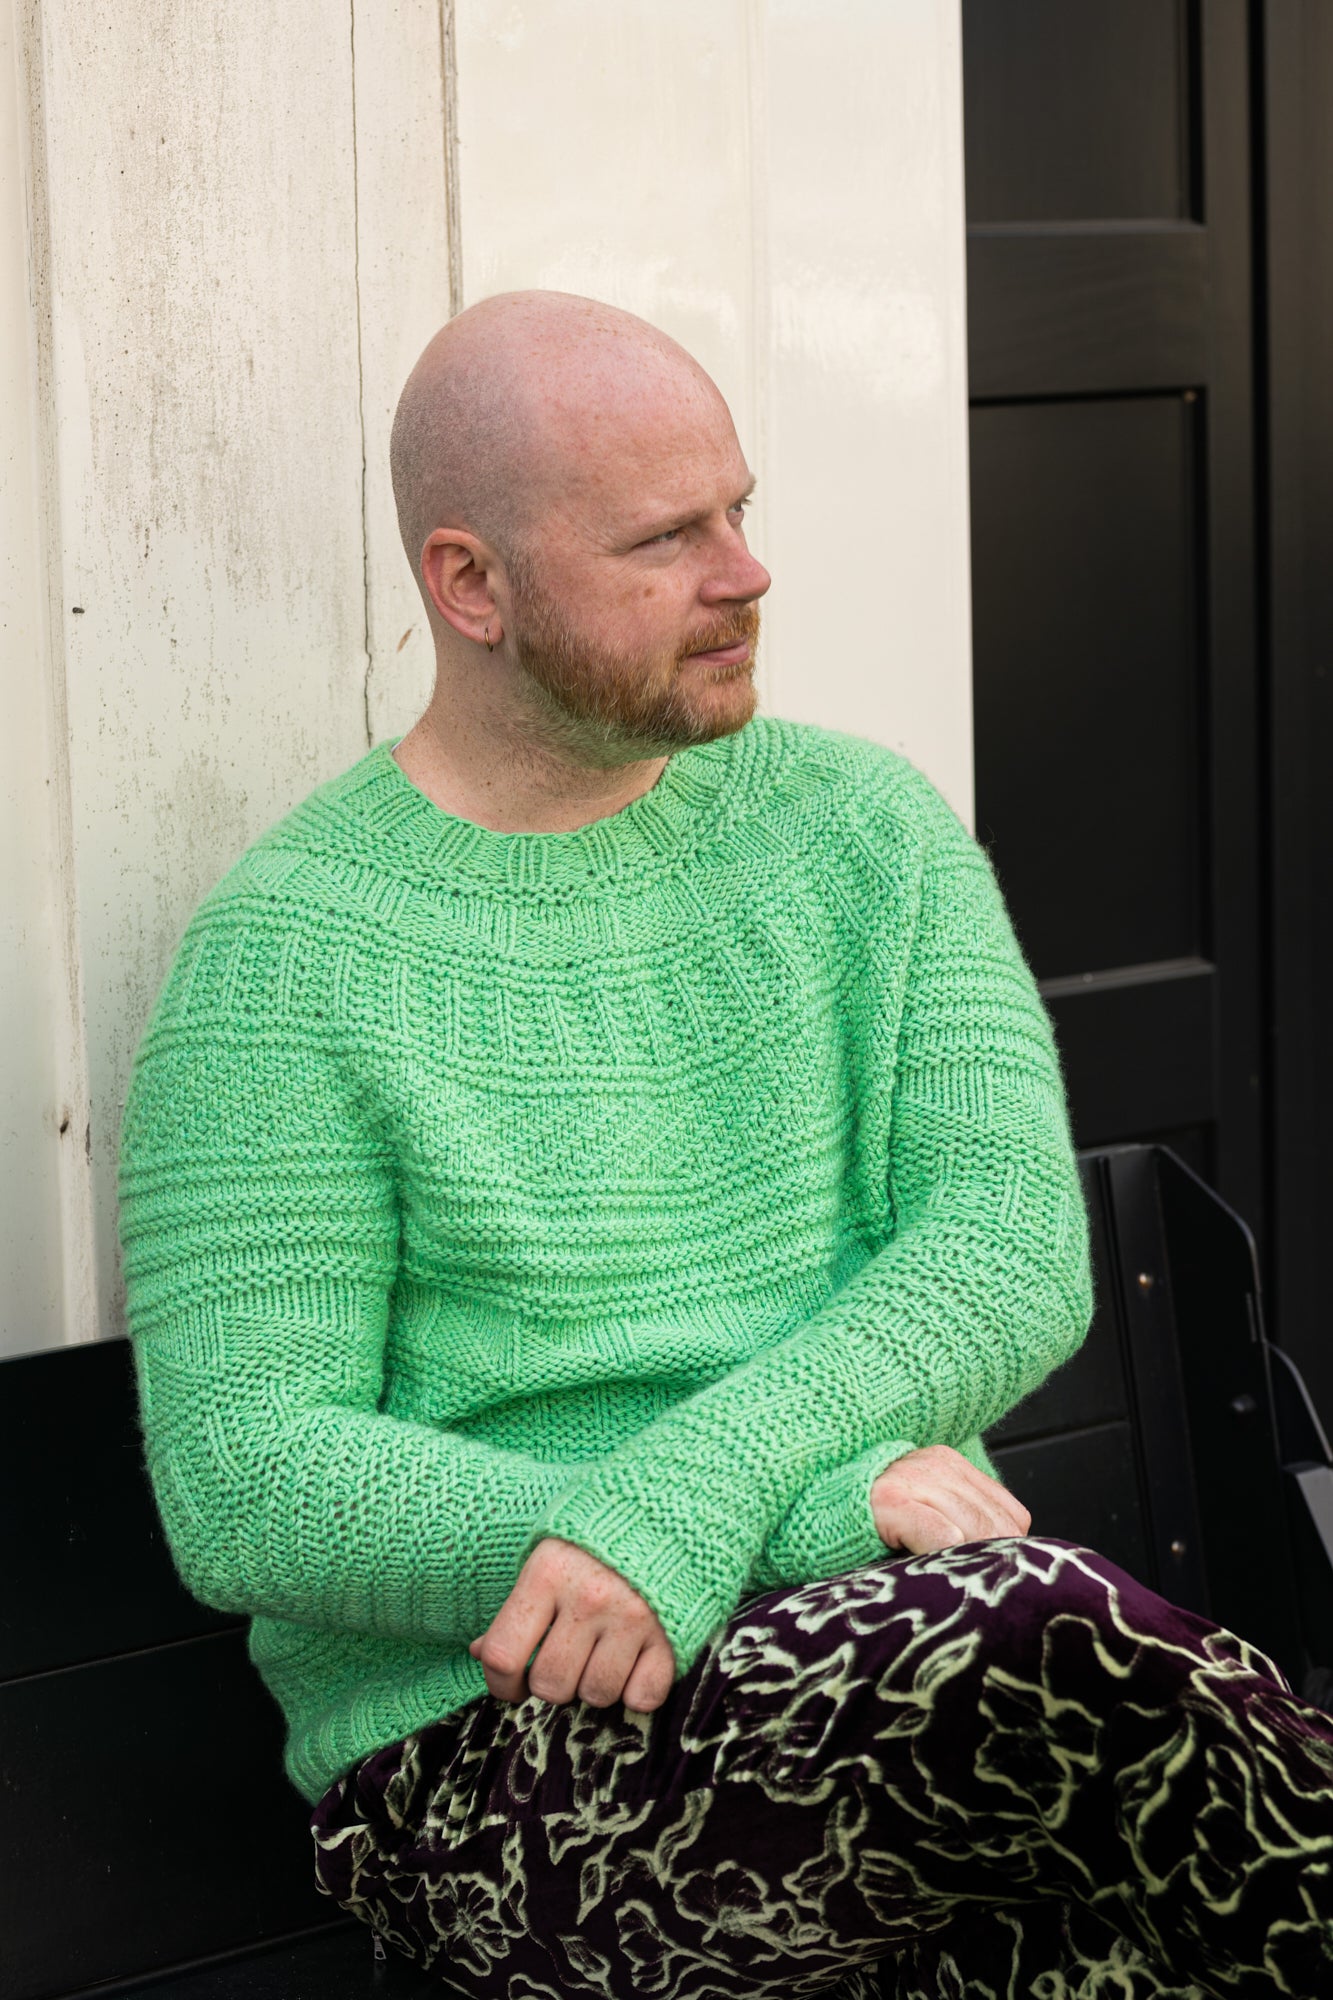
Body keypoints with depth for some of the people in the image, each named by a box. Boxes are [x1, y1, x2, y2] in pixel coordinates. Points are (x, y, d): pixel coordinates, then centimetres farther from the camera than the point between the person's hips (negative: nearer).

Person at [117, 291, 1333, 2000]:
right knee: (1053, 1644, -30)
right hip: (490, 1743, -3)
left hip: (897, 1659, 4)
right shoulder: (291, 954, -4)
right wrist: (820, 1507, -18)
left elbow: (1019, 1249, -1)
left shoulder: (866, 829, 10)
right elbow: (240, 1491, -11)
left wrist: (702, 1484, -21)